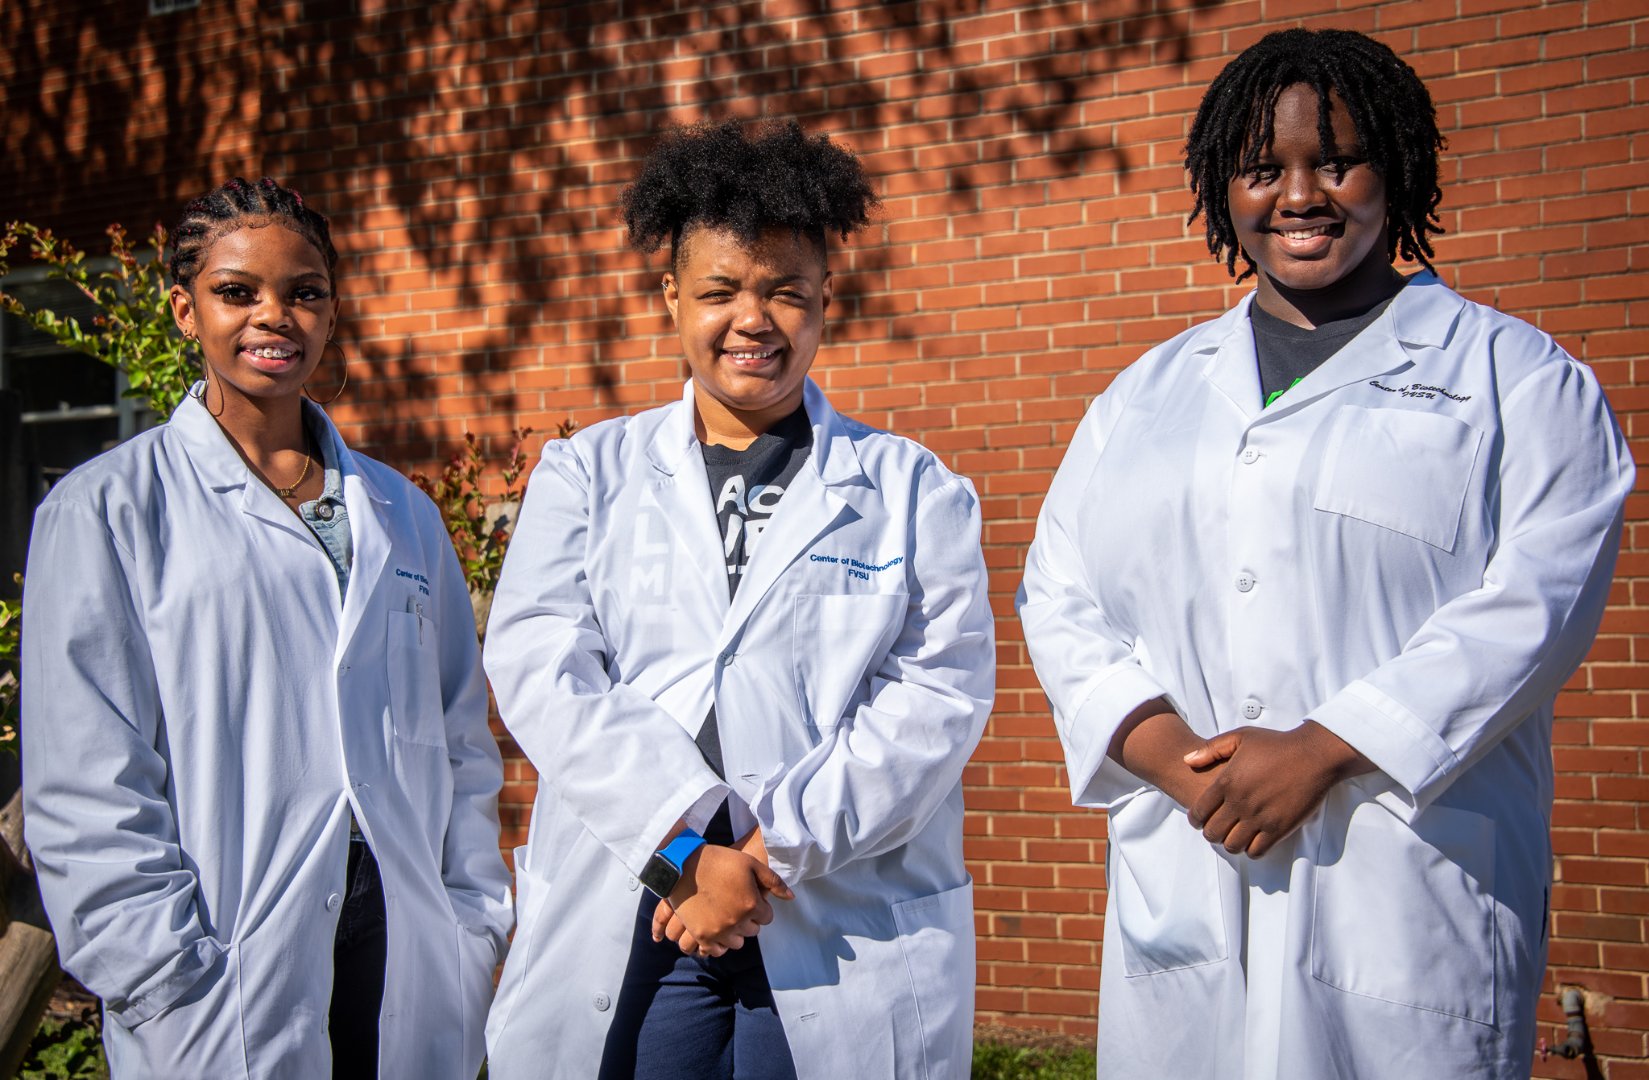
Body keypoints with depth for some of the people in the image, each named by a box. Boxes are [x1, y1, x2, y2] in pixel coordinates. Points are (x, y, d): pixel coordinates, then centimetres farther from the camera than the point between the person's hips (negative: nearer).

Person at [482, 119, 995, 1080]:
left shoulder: (914, 490, 8)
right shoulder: (586, 474, 10)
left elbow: (942, 693, -3)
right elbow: (540, 669, -2)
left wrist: (776, 847, -14)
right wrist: (685, 848, -13)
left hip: (849, 931, 0)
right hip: (619, 927, 1)